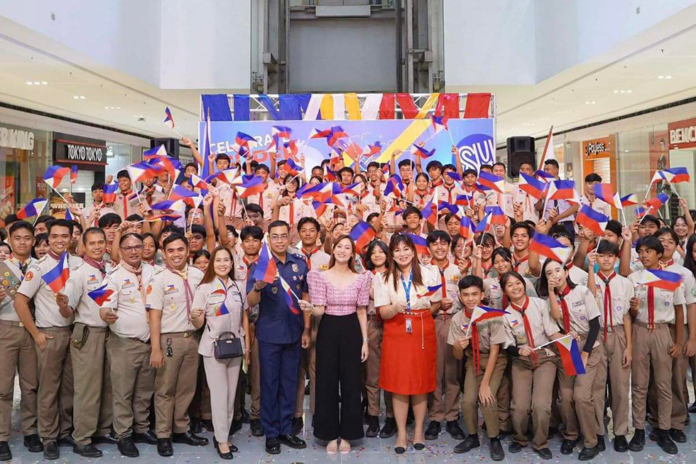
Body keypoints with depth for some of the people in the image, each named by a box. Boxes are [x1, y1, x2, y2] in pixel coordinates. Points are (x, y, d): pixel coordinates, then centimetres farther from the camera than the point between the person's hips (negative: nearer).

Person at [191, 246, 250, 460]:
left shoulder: (239, 286, 3)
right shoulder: (204, 288, -7)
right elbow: (198, 325, -7)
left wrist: (247, 345, 6)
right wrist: (195, 317, -30)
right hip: (213, 347, -4)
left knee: (231, 394, 11)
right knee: (219, 394, 0)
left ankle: (222, 435, 24)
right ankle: (222, 440, 11)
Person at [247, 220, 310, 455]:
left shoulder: (300, 263, 3)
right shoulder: (259, 265, -6)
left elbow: (305, 297, 8)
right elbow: (251, 302, -12)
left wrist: (306, 329, 4)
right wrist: (258, 287, -34)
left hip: (294, 333, 3)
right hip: (269, 334, -3)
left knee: (289, 383, 12)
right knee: (269, 383, 7)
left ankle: (286, 430, 25)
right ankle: (271, 433, 20)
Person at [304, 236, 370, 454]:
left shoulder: (360, 278, 2)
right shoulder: (321, 276, -4)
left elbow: (361, 312, 6)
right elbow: (320, 310, -9)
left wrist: (365, 341, 3)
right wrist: (309, 308, -32)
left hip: (351, 331, 1)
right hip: (328, 331, -1)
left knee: (351, 382, 6)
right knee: (327, 382, 5)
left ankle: (346, 435, 21)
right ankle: (331, 434, 20)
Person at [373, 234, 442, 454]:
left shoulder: (428, 274, 3)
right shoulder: (384, 278, 2)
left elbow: (436, 304, 11)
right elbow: (383, 312, -3)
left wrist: (420, 312, -3)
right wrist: (396, 308, -22)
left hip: (423, 333, 0)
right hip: (396, 335, 0)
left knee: (421, 381, 5)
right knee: (398, 382, 1)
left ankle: (419, 430, 21)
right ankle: (401, 433, 13)